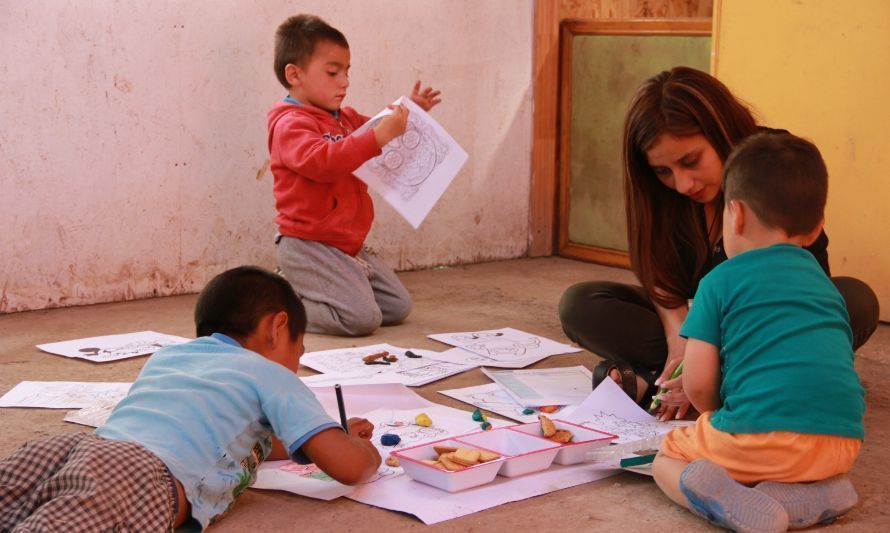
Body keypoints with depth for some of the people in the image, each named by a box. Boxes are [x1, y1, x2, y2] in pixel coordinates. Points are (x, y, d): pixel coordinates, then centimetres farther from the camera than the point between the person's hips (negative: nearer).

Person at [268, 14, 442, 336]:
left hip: (349, 246, 10)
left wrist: (409, 114, 11)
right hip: (309, 246, -10)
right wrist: (378, 136, -36)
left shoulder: (346, 120, 13)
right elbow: (322, 160, -34)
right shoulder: (290, 125, -15)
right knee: (362, 318, -21)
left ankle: (297, 288, 17)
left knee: (398, 307, 13)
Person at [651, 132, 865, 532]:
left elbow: (697, 384, 0)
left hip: (761, 437, -5)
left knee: (666, 459, 18)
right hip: (842, 444, 5)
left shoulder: (720, 281, 5)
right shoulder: (826, 285, 23)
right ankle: (815, 492, 4)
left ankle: (727, 498, -14)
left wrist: (717, 417, 22)